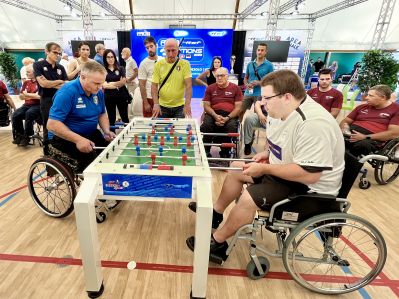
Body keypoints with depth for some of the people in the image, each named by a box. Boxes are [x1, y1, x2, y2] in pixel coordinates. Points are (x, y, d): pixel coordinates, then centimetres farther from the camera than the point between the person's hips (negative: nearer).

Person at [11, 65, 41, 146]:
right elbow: (21, 96, 17)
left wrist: (27, 94, -2)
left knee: (29, 114, -32)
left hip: (38, 105, -7)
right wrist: (33, 96, -2)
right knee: (15, 115, -15)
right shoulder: (26, 82, 17)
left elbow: (39, 96, -15)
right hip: (27, 105, 7)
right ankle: (20, 135, 1)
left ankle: (27, 137, -17)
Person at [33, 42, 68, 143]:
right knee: (48, 128, 5)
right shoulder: (38, 65, -1)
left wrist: (50, 84, -9)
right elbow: (43, 83, -12)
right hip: (47, 100, -3)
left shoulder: (61, 67, 10)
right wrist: (59, 82, -3)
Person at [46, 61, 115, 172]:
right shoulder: (67, 92, -20)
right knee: (90, 156, -30)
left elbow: (102, 114, 13)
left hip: (90, 134, 6)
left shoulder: (98, 92, 0)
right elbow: (52, 124, -23)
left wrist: (107, 131, -6)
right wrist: (78, 140, -33)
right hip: (64, 137, -6)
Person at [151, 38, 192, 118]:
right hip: (162, 106, 1)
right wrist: (156, 104, -16)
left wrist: (187, 104, -24)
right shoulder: (158, 64, 0)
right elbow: (154, 86, -2)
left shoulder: (185, 64, -4)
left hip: (179, 106, -1)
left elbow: (188, 85, -11)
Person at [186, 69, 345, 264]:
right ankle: (216, 212, 25)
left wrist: (265, 168, -26)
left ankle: (217, 243, 0)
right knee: (236, 168, 9)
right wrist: (268, 153, -1)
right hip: (285, 172, 10)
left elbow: (310, 174, -33)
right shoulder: (283, 112, -1)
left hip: (310, 187, -10)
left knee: (249, 198, -25)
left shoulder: (312, 124, -31)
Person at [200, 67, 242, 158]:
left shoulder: (235, 88, 9)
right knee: (206, 125, -31)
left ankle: (225, 153, -13)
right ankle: (206, 151, -13)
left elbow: (238, 107, 2)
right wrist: (215, 116, -13)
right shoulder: (210, 88, 13)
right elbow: (206, 106, 6)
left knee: (232, 127, -33)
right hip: (213, 114, 1)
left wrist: (227, 118, -15)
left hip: (230, 115, -1)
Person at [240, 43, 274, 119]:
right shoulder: (250, 64, 9)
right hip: (248, 93, 4)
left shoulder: (269, 65, -1)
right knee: (241, 112, 7)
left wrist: (259, 83, -16)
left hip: (260, 94, -4)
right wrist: (247, 84, -6)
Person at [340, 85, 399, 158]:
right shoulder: (362, 107, 22)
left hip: (372, 140, -4)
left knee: (363, 145, -41)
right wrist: (344, 127, -2)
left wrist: (365, 137, -15)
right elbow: (345, 121, 24)